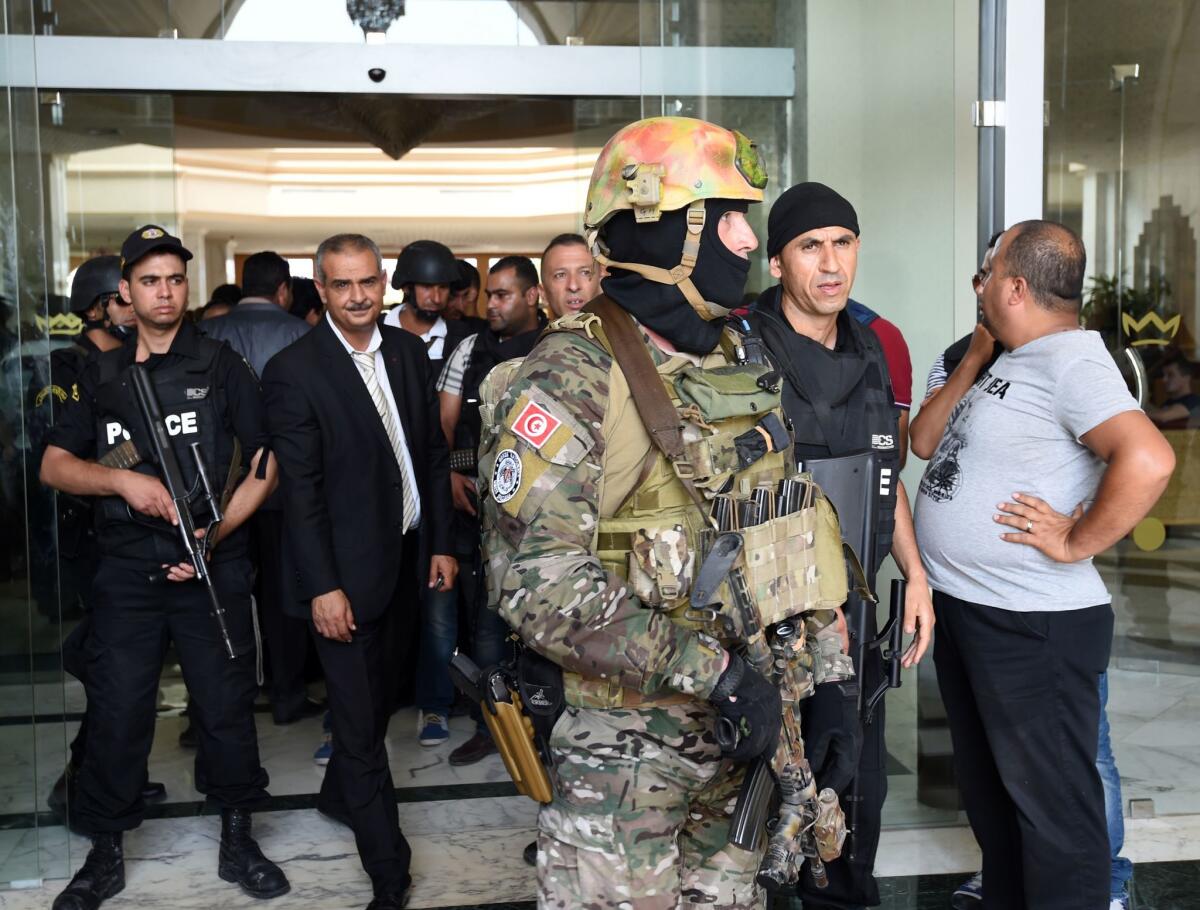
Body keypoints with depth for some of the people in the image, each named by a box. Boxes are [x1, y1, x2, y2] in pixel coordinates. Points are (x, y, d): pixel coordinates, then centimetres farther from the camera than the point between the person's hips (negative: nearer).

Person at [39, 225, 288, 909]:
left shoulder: (221, 365, 2)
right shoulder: (103, 376, 10)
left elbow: (265, 464, 0)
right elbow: (54, 466, 9)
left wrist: (216, 533, -11)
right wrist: (123, 479, -10)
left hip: (213, 568, -2)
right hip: (127, 570, 2)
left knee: (227, 706, 5)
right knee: (116, 712, 6)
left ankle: (238, 840, 22)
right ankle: (107, 854, 22)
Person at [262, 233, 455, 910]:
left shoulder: (409, 351, 5)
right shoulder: (294, 371, -12)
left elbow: (433, 453, 10)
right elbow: (300, 489, -14)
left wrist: (441, 543, 9)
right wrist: (322, 587, -16)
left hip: (403, 560, 6)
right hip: (343, 573, -5)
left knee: (375, 700, 18)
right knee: (360, 718, 3)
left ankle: (341, 796, 45)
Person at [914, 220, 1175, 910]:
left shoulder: (1071, 360, -18)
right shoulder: (1013, 361, 10)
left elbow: (1149, 460, -32)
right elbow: (927, 443, 21)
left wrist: (1073, 544, -24)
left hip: (1033, 626, -10)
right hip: (962, 608, 10)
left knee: (1051, 802, 2)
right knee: (988, 788, 23)